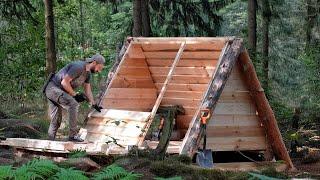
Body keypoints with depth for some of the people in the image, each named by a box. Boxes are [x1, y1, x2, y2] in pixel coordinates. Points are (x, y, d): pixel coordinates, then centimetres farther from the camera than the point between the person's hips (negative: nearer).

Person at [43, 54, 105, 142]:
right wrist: (75, 95, -16)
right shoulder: (79, 67, -22)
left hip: (58, 91, 10)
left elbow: (87, 89, 18)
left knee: (56, 121, 10)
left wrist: (94, 105, 14)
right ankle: (73, 135, -24)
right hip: (52, 87, -10)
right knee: (73, 104, -24)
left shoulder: (87, 73, 10)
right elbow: (64, 82, -23)